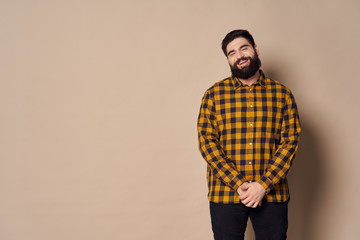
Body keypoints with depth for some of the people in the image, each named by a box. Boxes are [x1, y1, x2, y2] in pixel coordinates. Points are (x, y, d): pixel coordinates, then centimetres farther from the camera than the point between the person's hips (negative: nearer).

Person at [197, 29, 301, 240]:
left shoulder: (282, 94, 5)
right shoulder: (214, 95, 3)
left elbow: (290, 141, -1)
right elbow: (207, 142, -4)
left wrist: (263, 185, -12)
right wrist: (239, 184, -12)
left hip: (272, 194, 1)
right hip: (225, 194, 0)